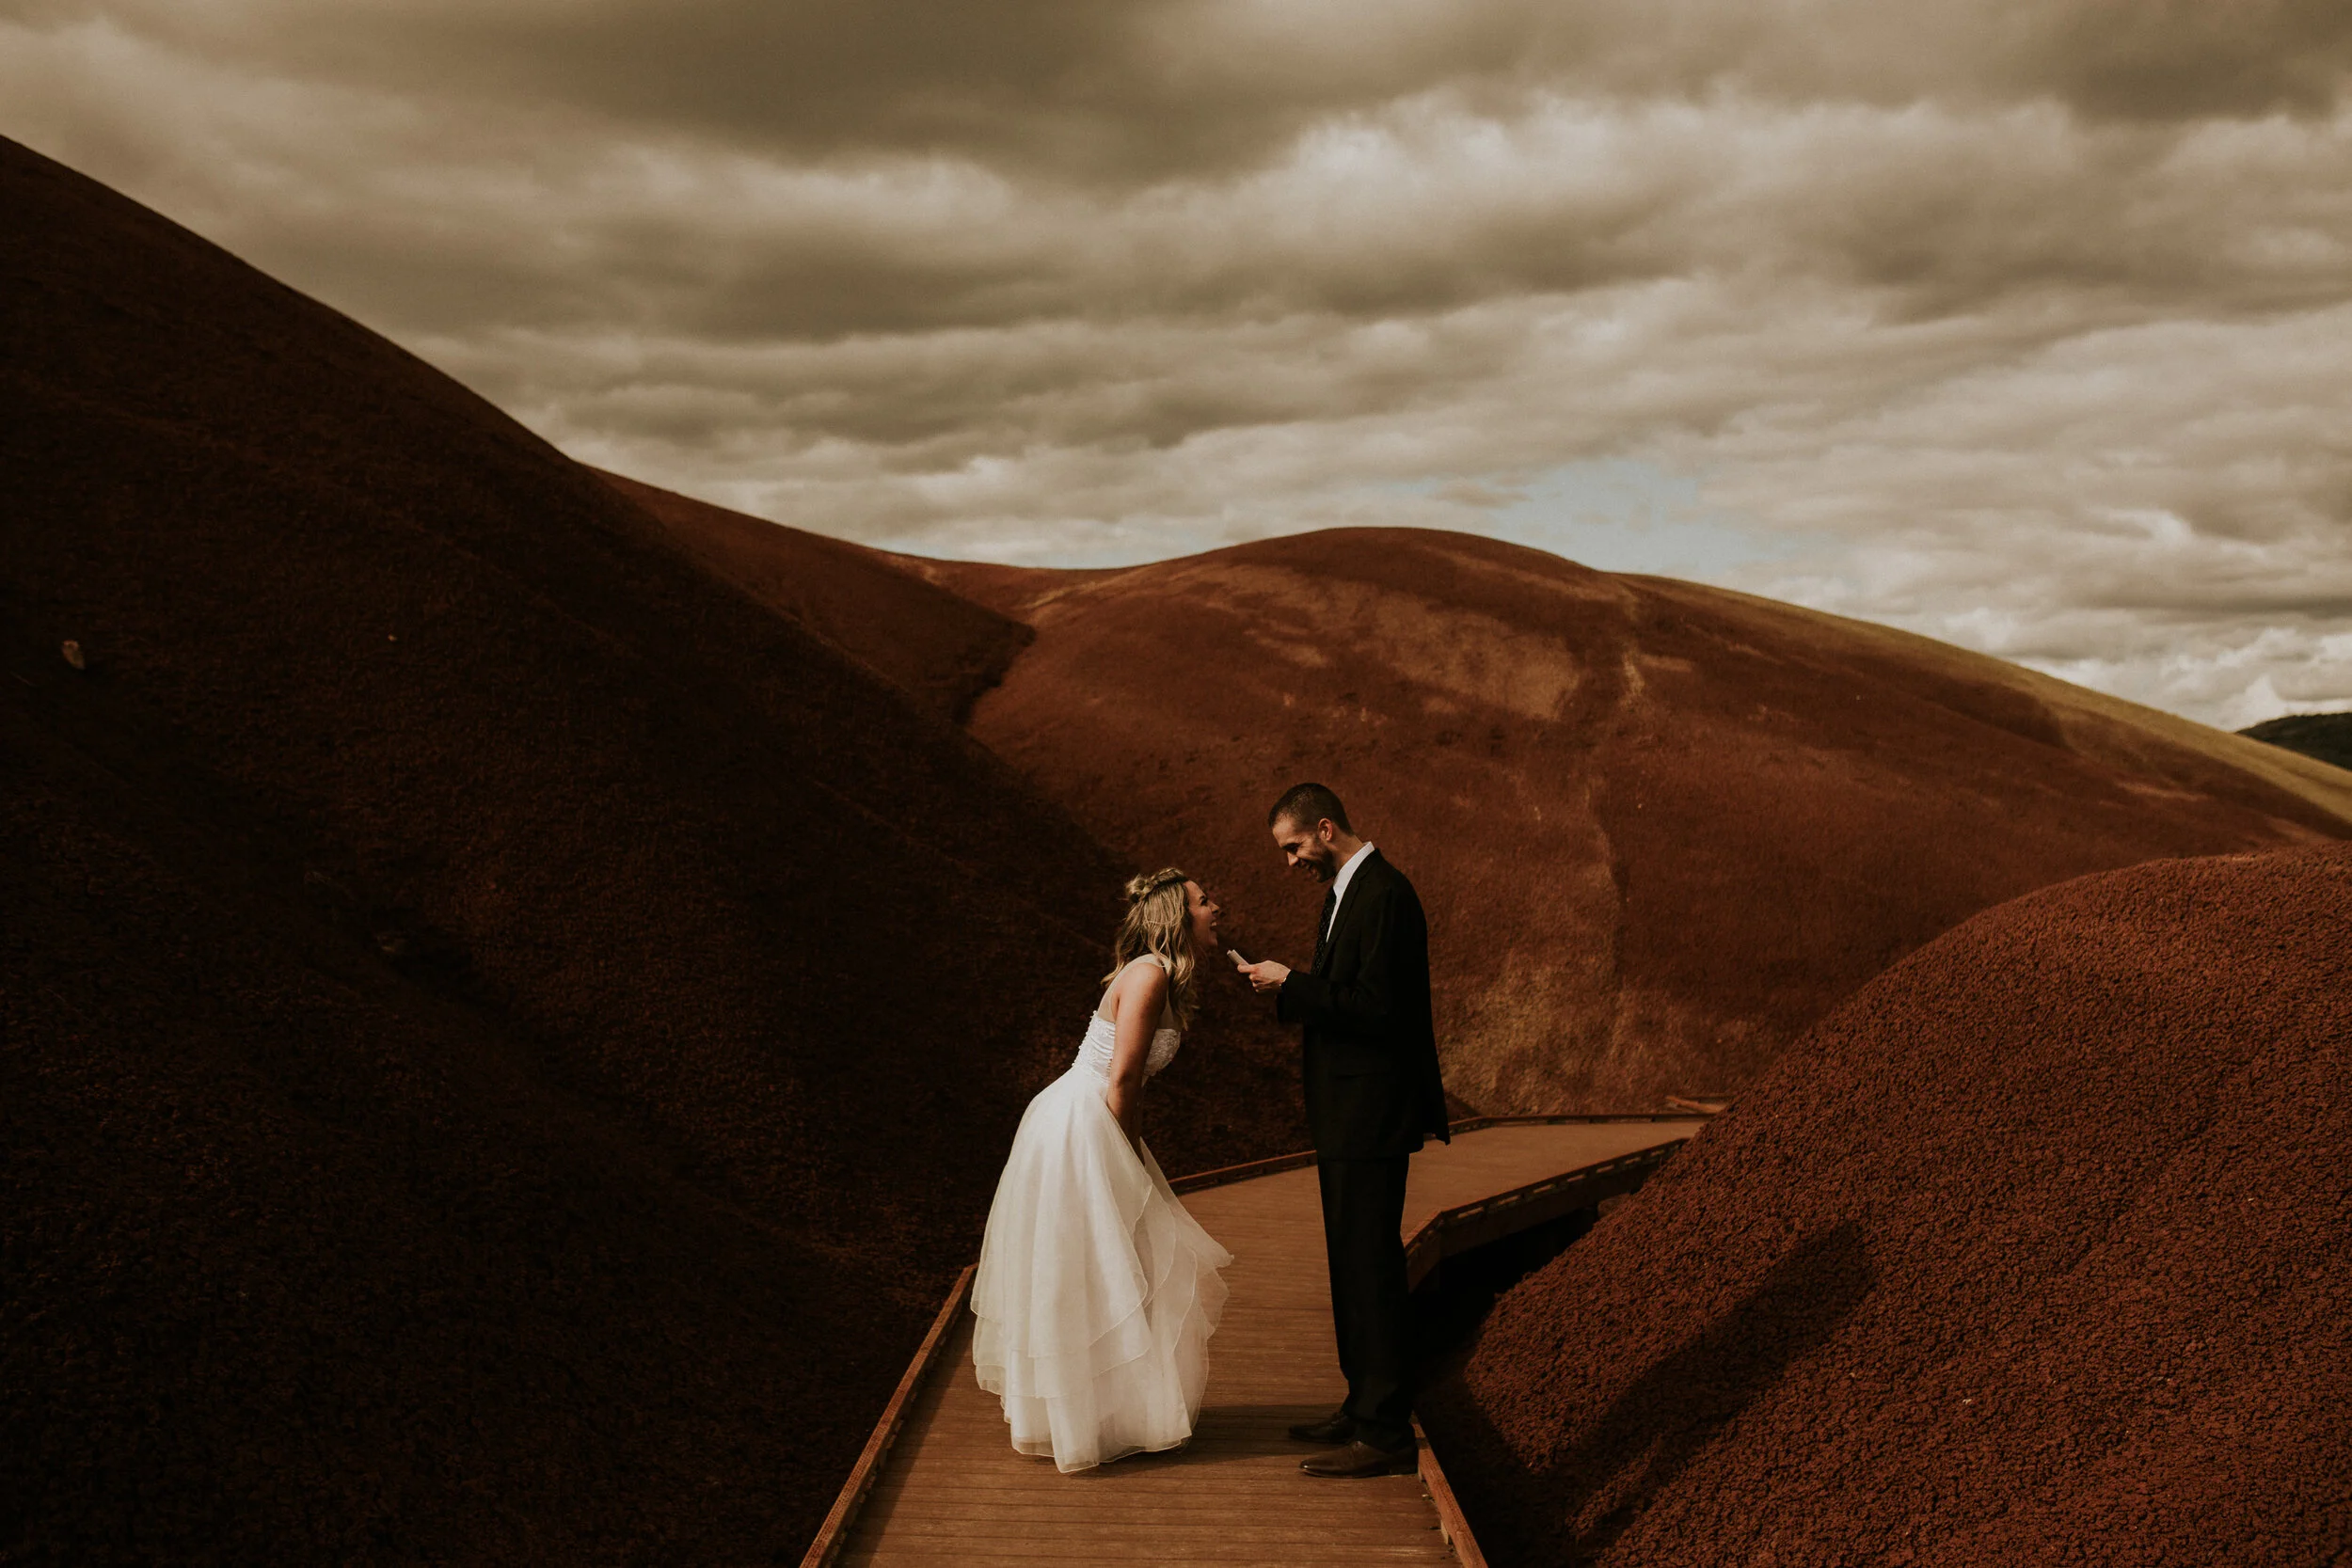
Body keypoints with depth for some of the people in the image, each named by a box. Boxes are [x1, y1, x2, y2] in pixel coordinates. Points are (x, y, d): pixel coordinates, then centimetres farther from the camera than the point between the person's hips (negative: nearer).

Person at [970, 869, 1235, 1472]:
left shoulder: (1166, 979, 13)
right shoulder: (1149, 973, -17)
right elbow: (1121, 1084, -19)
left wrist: (1139, 1167, 14)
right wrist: (1133, 1168, -8)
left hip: (1094, 1132, 10)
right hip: (1077, 1131, -10)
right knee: (1093, 1276, -3)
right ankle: (1111, 1424, 6)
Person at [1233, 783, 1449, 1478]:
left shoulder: (1384, 895, -18)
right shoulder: (1346, 890, 14)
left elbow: (1378, 1009, -24)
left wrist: (1293, 985, -19)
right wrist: (1288, 987, 3)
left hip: (1372, 1118, -11)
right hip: (1347, 1115, 11)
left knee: (1371, 1268, -6)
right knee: (1353, 1265, 17)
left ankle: (1385, 1434, 1)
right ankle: (1363, 1406, 28)